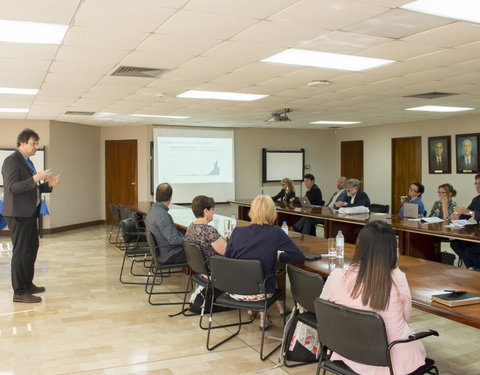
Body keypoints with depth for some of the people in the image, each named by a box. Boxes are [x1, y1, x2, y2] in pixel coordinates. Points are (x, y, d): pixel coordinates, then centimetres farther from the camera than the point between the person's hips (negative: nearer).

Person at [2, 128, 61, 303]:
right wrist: (36, 178, -28)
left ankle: (27, 284, 30)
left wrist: (48, 185, 7)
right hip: (18, 214, -10)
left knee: (31, 249, 17)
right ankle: (19, 292, 2)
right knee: (21, 252, -6)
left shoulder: (27, 161, 18)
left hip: (29, 213, 10)